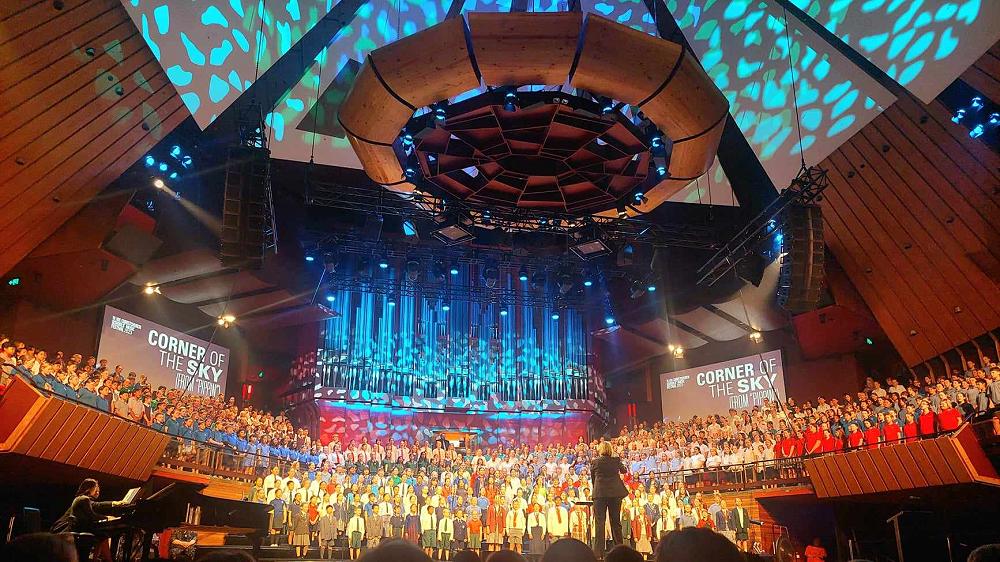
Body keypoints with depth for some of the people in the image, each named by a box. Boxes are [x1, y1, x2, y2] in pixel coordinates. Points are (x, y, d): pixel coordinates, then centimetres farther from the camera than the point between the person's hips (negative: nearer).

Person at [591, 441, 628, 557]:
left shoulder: (595, 462, 0)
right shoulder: (616, 460, 2)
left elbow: (592, 478, 9)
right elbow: (623, 470, 22)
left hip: (600, 494, -2)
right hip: (615, 493, 2)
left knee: (599, 522, 0)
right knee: (616, 521, 11)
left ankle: (598, 552, -5)